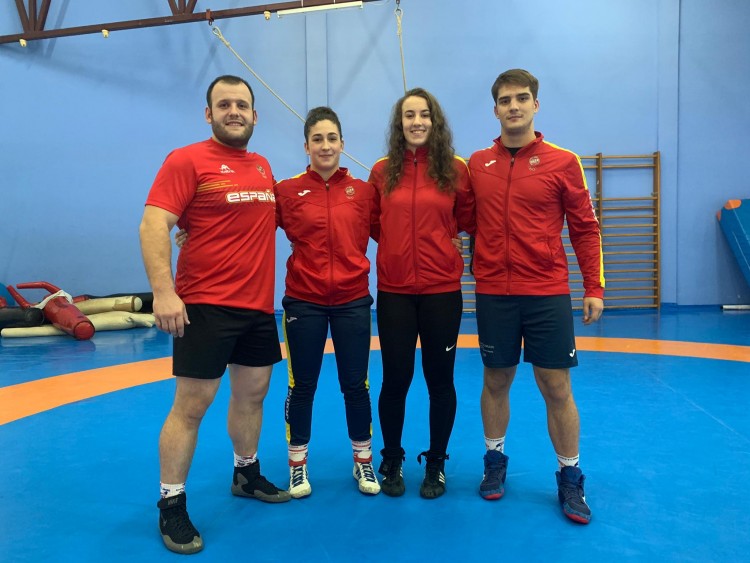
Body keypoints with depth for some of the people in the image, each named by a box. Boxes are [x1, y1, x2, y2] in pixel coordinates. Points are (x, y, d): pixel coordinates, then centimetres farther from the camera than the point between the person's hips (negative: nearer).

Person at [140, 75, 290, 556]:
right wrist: (164, 292, -25)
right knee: (192, 404, -1)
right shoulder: (187, 160, -8)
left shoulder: (263, 167, 13)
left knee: (253, 393, 16)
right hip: (205, 305, -6)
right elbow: (153, 225, -16)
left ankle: (247, 474, 36)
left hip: (258, 305, 7)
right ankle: (172, 506, 13)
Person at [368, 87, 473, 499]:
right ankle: (392, 462, 28)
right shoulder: (383, 171, 2)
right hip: (393, 291, 1)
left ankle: (436, 464, 27)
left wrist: (441, 242, -3)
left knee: (439, 378, 9)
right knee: (395, 379, 7)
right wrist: (398, 244, 3)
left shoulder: (455, 169, 0)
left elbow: (466, 220, 10)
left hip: (442, 290, 0)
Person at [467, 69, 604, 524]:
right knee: (496, 381, 12)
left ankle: (571, 478, 20)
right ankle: (495, 462, 30)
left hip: (549, 294, -2)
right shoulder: (477, 165, 5)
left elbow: (585, 229, 1)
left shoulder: (563, 162, -1)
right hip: (493, 294, 2)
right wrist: (470, 272, 3)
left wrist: (594, 289, -2)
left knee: (557, 387, 3)